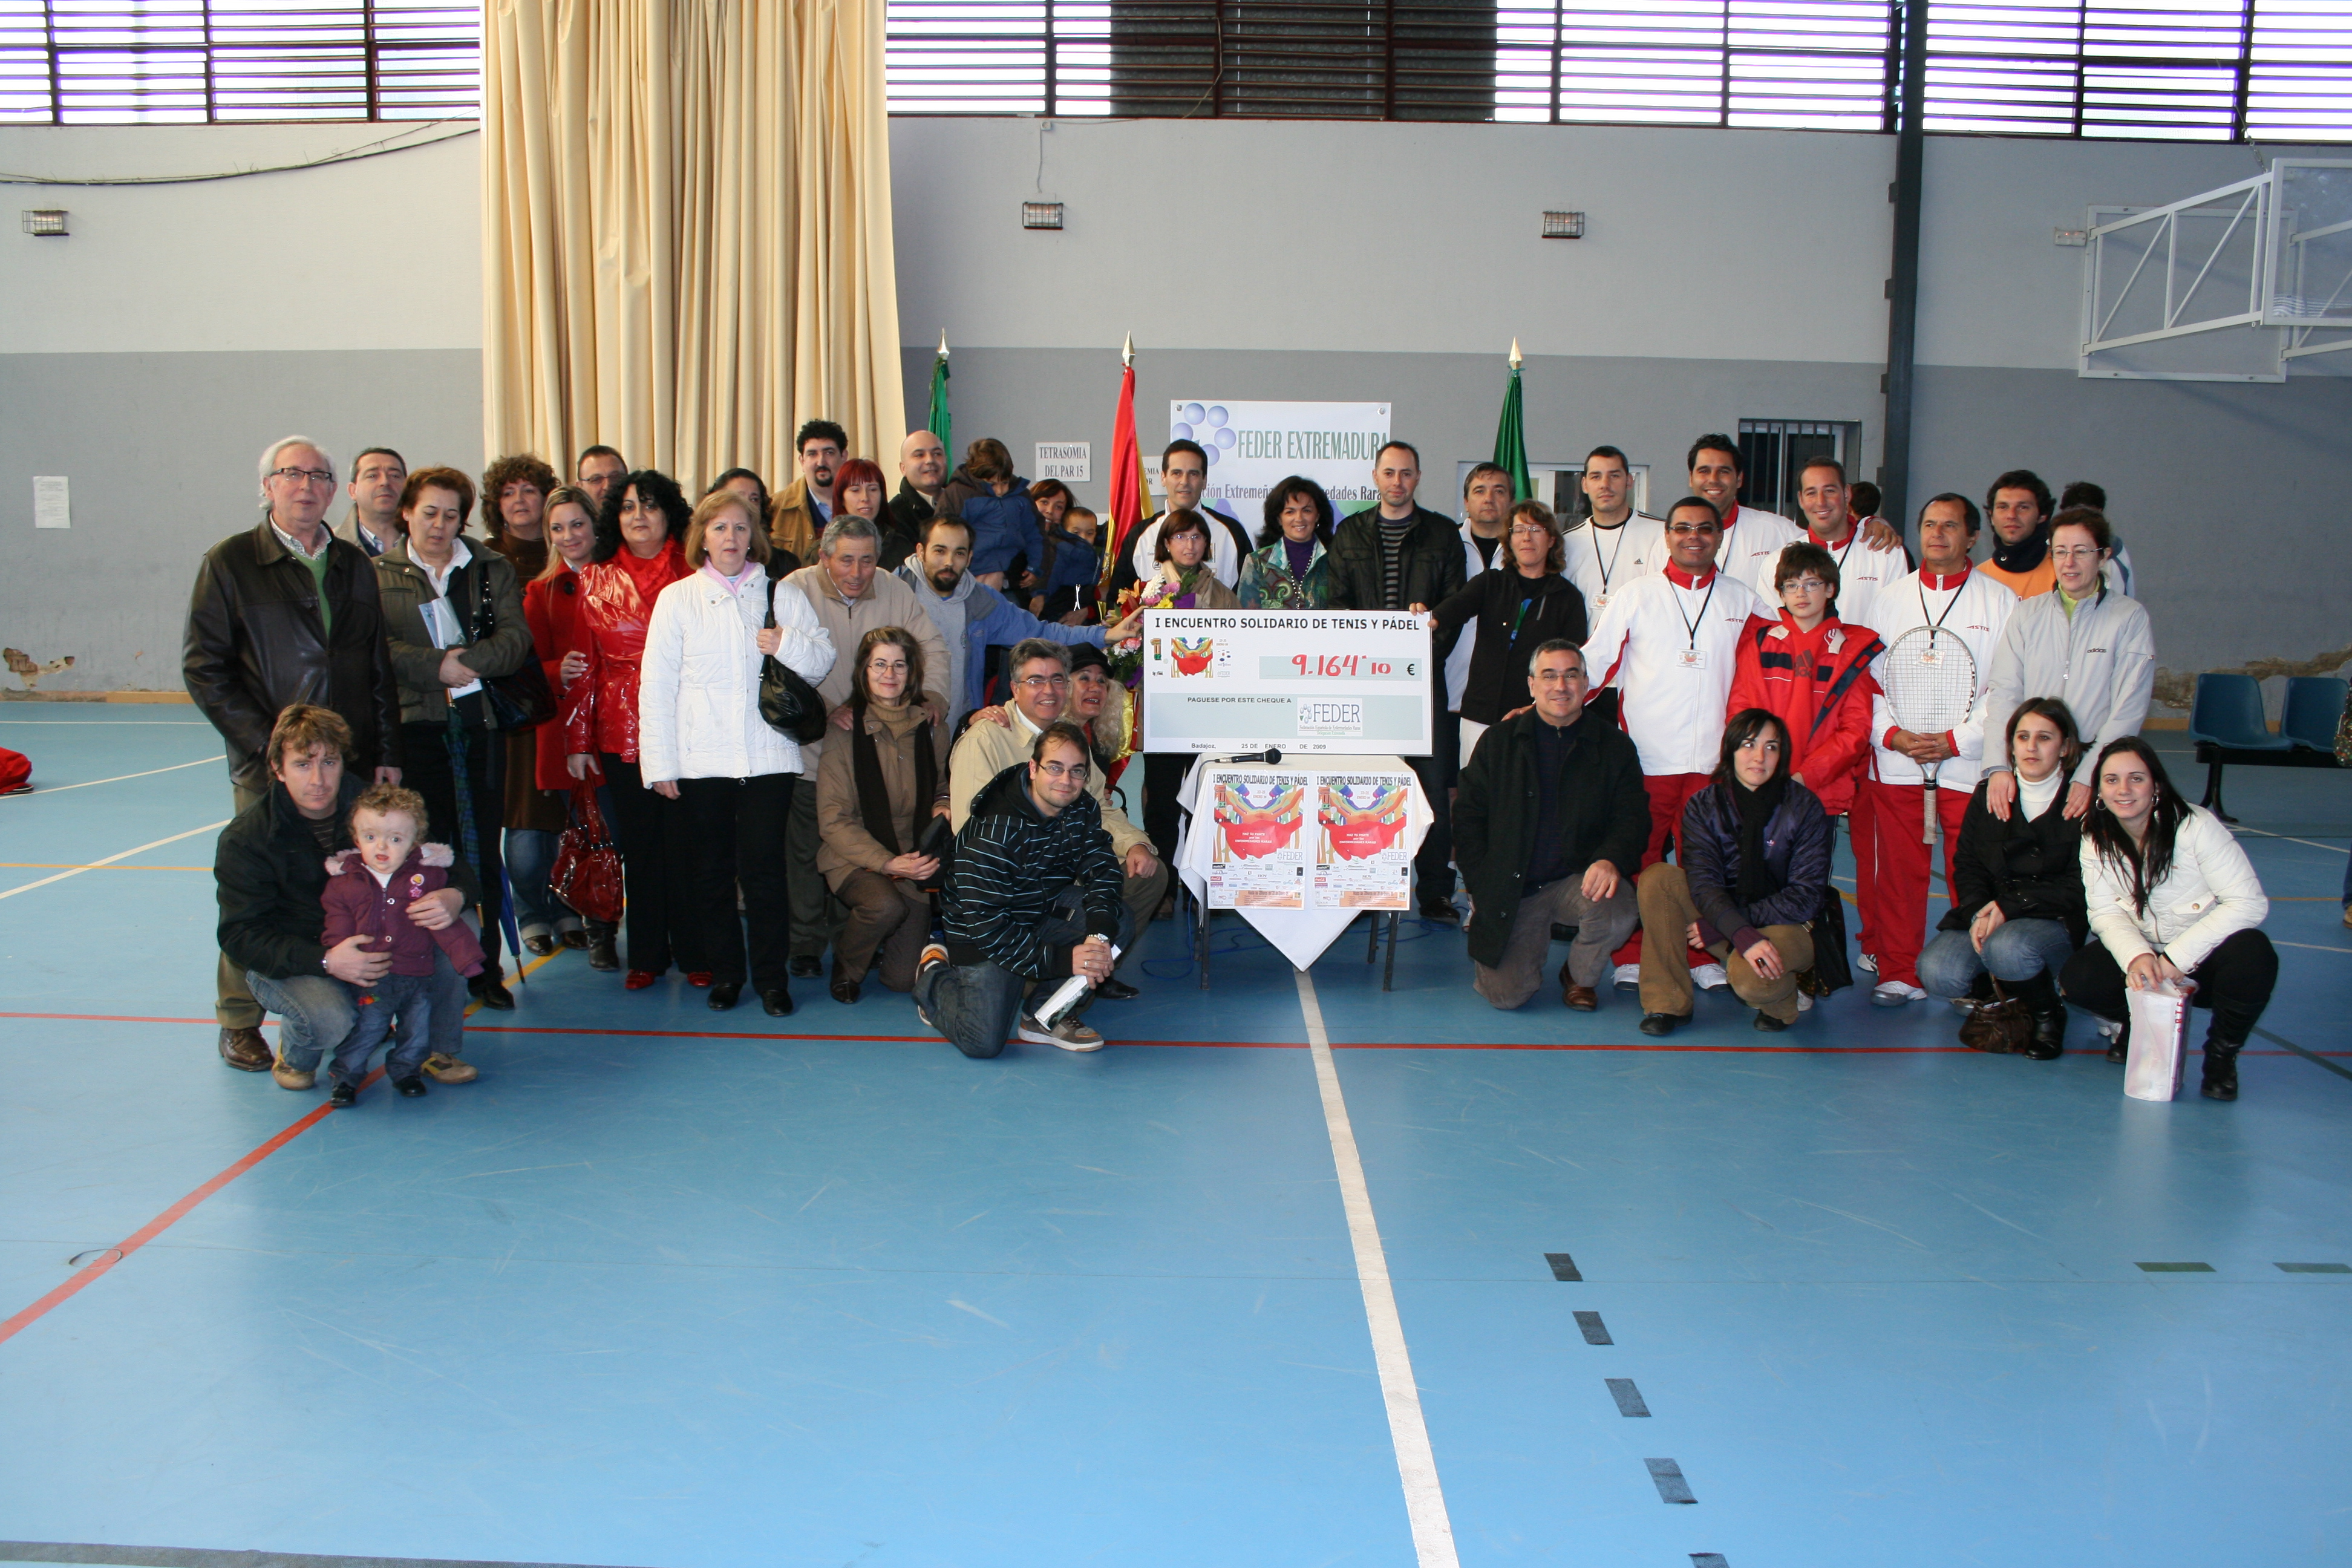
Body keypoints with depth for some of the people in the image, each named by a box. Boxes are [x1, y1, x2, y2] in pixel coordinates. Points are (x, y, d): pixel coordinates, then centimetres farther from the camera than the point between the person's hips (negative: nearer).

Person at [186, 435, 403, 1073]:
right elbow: (203, 668, -3)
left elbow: (380, 668, 15)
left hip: (352, 763, 3)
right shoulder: (229, 563, 2)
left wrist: (387, 753, 6)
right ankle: (239, 1023, 16)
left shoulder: (354, 566, 14)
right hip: (268, 766, -3)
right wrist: (267, 742, -11)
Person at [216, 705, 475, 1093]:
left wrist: (455, 896, -33)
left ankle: (440, 1049, 1)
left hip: (374, 941, 3)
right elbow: (242, 937, -19)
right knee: (329, 1020, -36)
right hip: (288, 960, -3)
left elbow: (452, 868, -5)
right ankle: (294, 1054, 4)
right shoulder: (244, 839, -15)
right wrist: (325, 960, -37)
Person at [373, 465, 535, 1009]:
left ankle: (484, 967, 13)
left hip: (481, 724, 1)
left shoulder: (494, 571, 12)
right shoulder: (377, 574, 9)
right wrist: (436, 667, -13)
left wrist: (470, 661, -15)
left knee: (483, 852, 4)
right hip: (414, 725, -1)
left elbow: (516, 638, -1)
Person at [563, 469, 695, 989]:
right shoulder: (596, 580, 8)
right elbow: (584, 665, 9)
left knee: (686, 842, 1)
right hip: (621, 733, 2)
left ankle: (694, 951, 15)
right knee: (638, 844, 8)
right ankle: (646, 955, 19)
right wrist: (577, 741, 6)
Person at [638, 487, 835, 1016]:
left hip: (768, 758, -1)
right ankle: (724, 973, 20)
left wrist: (789, 644, -14)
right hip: (700, 759, 1)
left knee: (764, 868, -3)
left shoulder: (781, 595, 10)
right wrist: (659, 762, 0)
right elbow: (656, 684, 5)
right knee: (710, 871, 6)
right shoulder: (677, 599, 8)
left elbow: (823, 659, 7)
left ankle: (772, 977, 8)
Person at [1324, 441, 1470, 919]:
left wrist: (1431, 615, -15)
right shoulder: (1349, 533, 14)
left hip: (1423, 675, -1)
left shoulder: (1443, 534, 11)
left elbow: (1458, 600, 7)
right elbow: (1338, 602, 8)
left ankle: (1436, 889, 3)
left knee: (1432, 781, -3)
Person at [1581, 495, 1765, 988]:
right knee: (1639, 860, 1)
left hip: (1715, 758, 2)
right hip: (1646, 756, -2)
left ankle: (1705, 956, 16)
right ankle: (1632, 957, 12)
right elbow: (1593, 663, 5)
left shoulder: (1743, 601, 12)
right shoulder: (1635, 595, 6)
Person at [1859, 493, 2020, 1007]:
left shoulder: (1999, 601, 3)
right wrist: (1891, 734, -7)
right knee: (1897, 872, 3)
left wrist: (1957, 740, -11)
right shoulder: (1892, 598, 12)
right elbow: (1869, 676, 9)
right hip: (1895, 764, 2)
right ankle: (1898, 972, 13)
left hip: (1968, 764, -2)